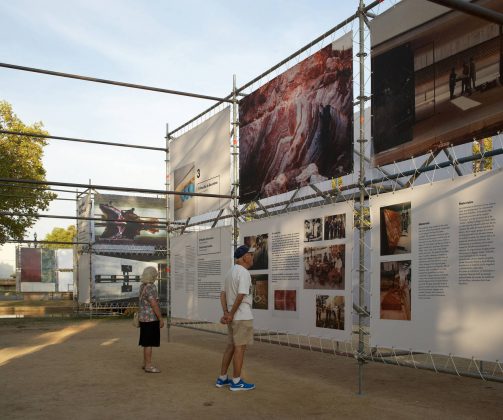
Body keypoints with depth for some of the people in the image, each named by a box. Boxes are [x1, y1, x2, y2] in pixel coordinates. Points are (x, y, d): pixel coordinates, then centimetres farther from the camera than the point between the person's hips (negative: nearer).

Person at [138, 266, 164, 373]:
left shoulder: (142, 286, 11)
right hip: (151, 318, -10)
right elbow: (154, 305, -22)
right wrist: (161, 319, -17)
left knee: (147, 342, 15)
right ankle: (148, 366, 1)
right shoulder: (150, 287, -19)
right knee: (149, 342, -4)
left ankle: (145, 363, 22)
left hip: (144, 317, 10)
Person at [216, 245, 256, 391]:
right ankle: (236, 382, 6)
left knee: (231, 346, 15)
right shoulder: (243, 273, -16)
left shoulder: (230, 272, 13)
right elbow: (240, 296, -23)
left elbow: (223, 294, 10)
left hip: (233, 317, 9)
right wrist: (231, 314, -13)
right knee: (240, 347, -1)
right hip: (242, 317, -9)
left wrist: (226, 313, 1)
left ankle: (222, 379, 21)